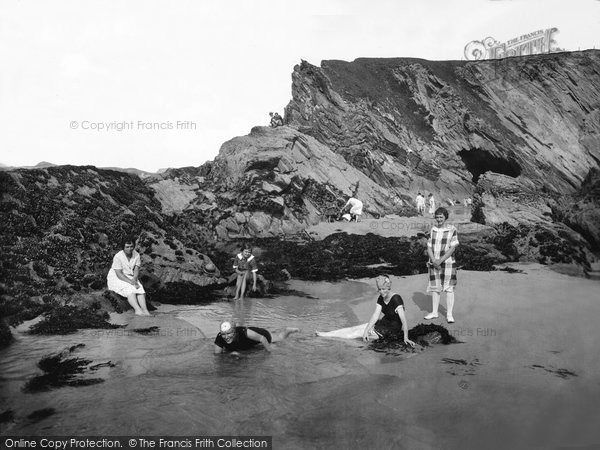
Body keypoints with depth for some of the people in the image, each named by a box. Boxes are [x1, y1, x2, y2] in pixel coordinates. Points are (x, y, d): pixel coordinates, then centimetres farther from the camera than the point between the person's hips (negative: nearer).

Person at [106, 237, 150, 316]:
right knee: (130, 289, -31)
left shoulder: (136, 255, -2)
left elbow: (136, 269, -3)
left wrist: (134, 279, -24)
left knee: (140, 289, -23)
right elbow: (119, 274, -21)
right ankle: (137, 309, -44)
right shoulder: (118, 257, -18)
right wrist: (130, 282, -29)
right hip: (116, 278, -5)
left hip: (130, 278, 5)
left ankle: (145, 310, -35)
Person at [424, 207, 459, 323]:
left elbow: (452, 248, -10)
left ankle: (449, 314, 8)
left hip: (447, 263, -4)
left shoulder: (452, 230, -5)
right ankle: (434, 312, 21)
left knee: (449, 289, 0)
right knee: (435, 288, 10)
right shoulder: (433, 230, 7)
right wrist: (433, 261, -10)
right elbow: (429, 247, 4)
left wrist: (440, 260, -16)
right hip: (434, 264, 4)